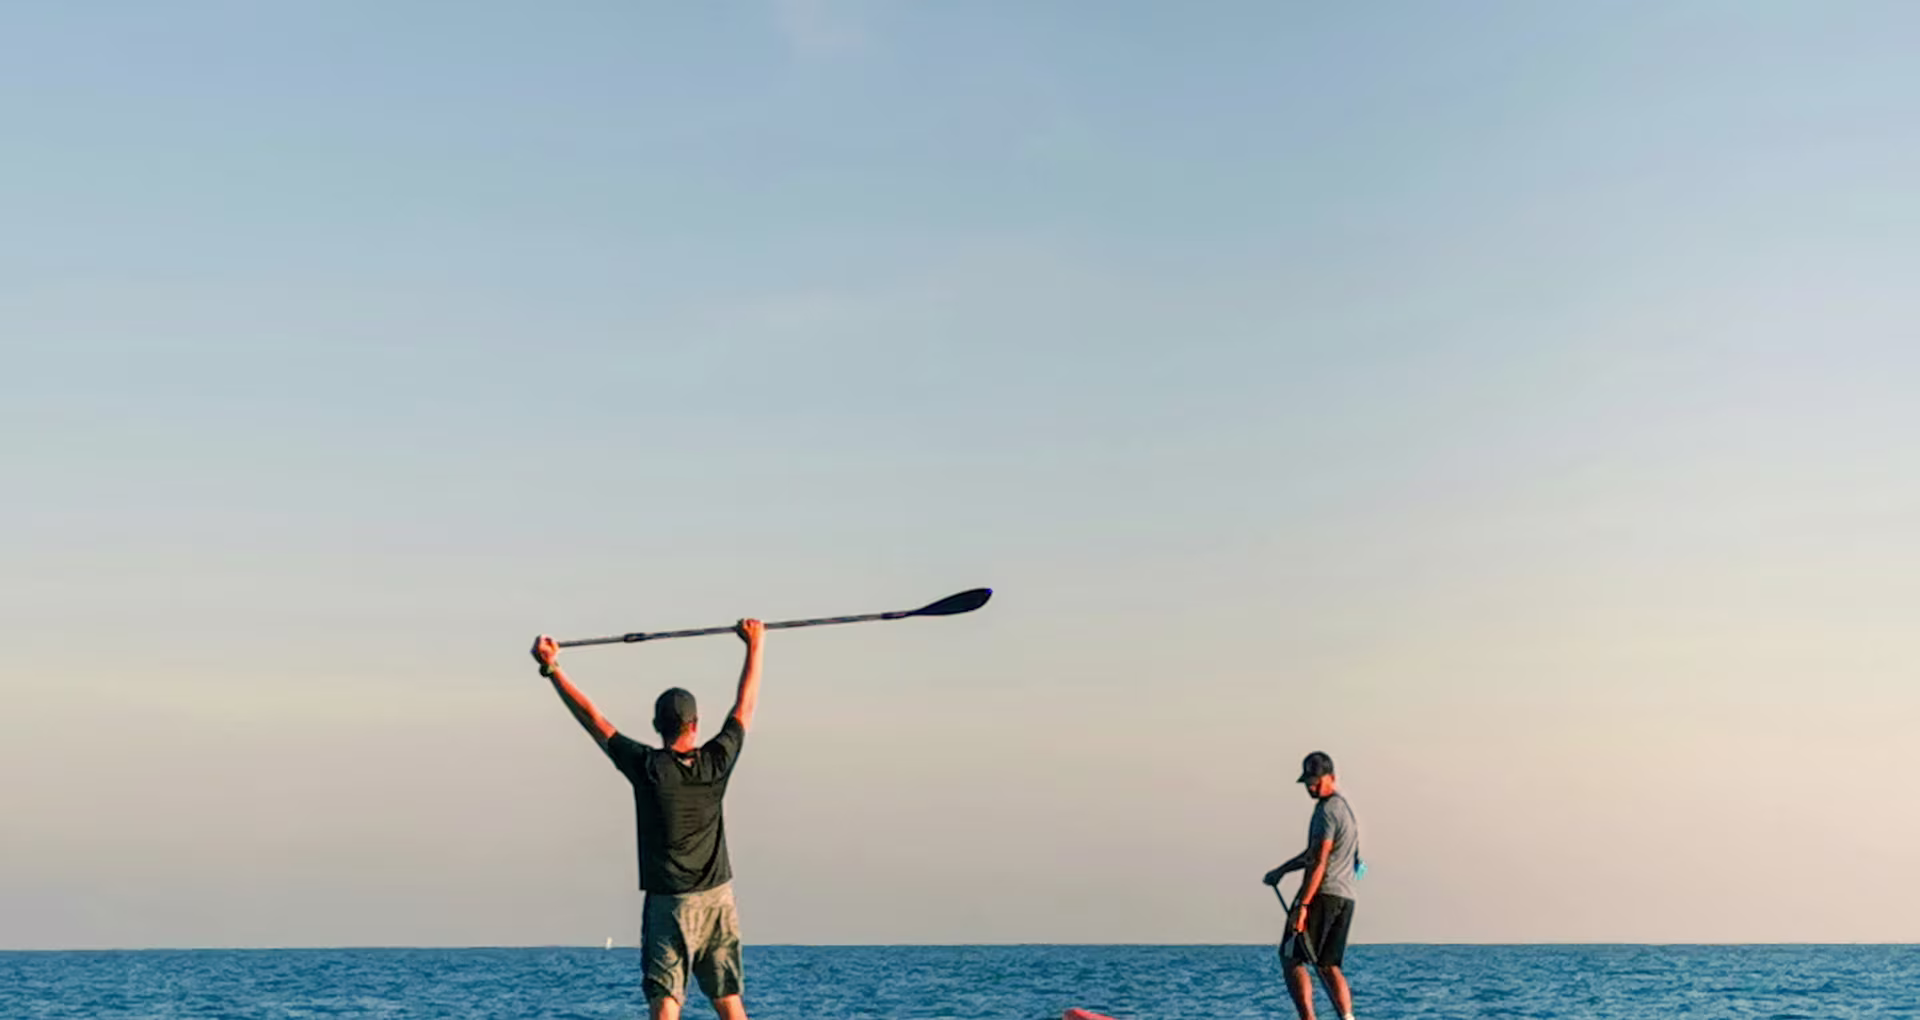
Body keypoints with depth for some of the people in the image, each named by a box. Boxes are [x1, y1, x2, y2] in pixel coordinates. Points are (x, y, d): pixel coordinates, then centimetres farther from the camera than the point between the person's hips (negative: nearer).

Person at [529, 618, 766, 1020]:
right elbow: (745, 706, 9)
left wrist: (552, 669, 2)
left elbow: (593, 719, -5)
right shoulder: (716, 763, -4)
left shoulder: (647, 768, -10)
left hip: (669, 903, -3)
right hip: (718, 898, 3)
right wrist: (755, 645, 20)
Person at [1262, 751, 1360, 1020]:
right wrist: (1282, 870, 32)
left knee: (1293, 961, -4)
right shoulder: (1345, 807, 21)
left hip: (1322, 894, -9)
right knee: (1328, 966, 11)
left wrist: (1302, 905, -21)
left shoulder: (1327, 810, -10)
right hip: (1345, 897, 9)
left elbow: (1319, 861, -18)